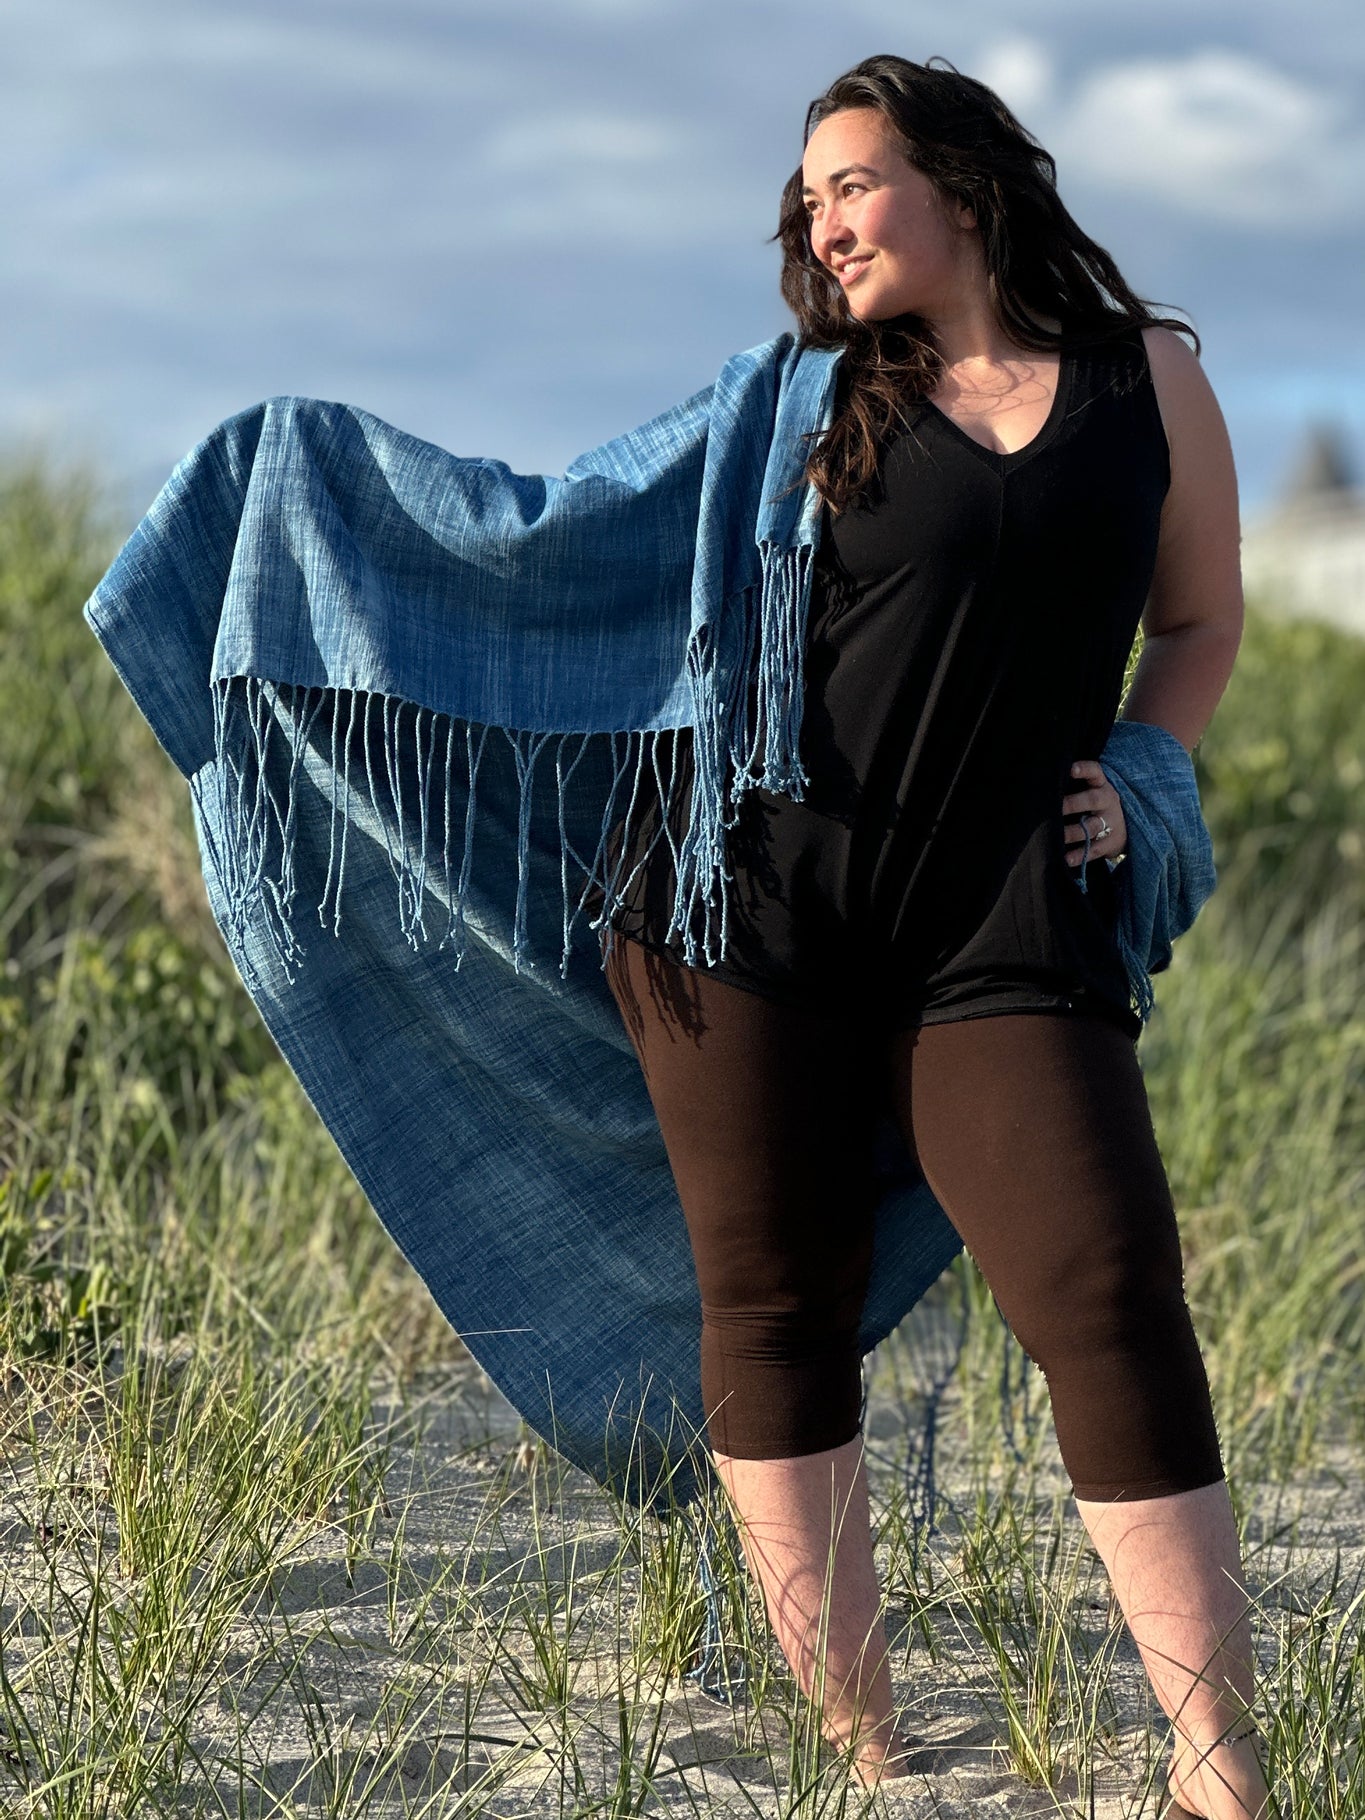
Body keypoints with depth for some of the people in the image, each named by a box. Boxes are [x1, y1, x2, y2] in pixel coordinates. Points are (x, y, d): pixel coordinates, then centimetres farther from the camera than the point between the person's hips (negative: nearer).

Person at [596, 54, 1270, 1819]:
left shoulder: (1146, 380, 10)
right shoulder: (816, 403, 11)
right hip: (759, 910, 1)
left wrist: (1130, 778, 7)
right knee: (775, 1308, 1)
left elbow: (1199, 623, 21)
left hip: (1004, 930, -1)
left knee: (1112, 1306, -12)